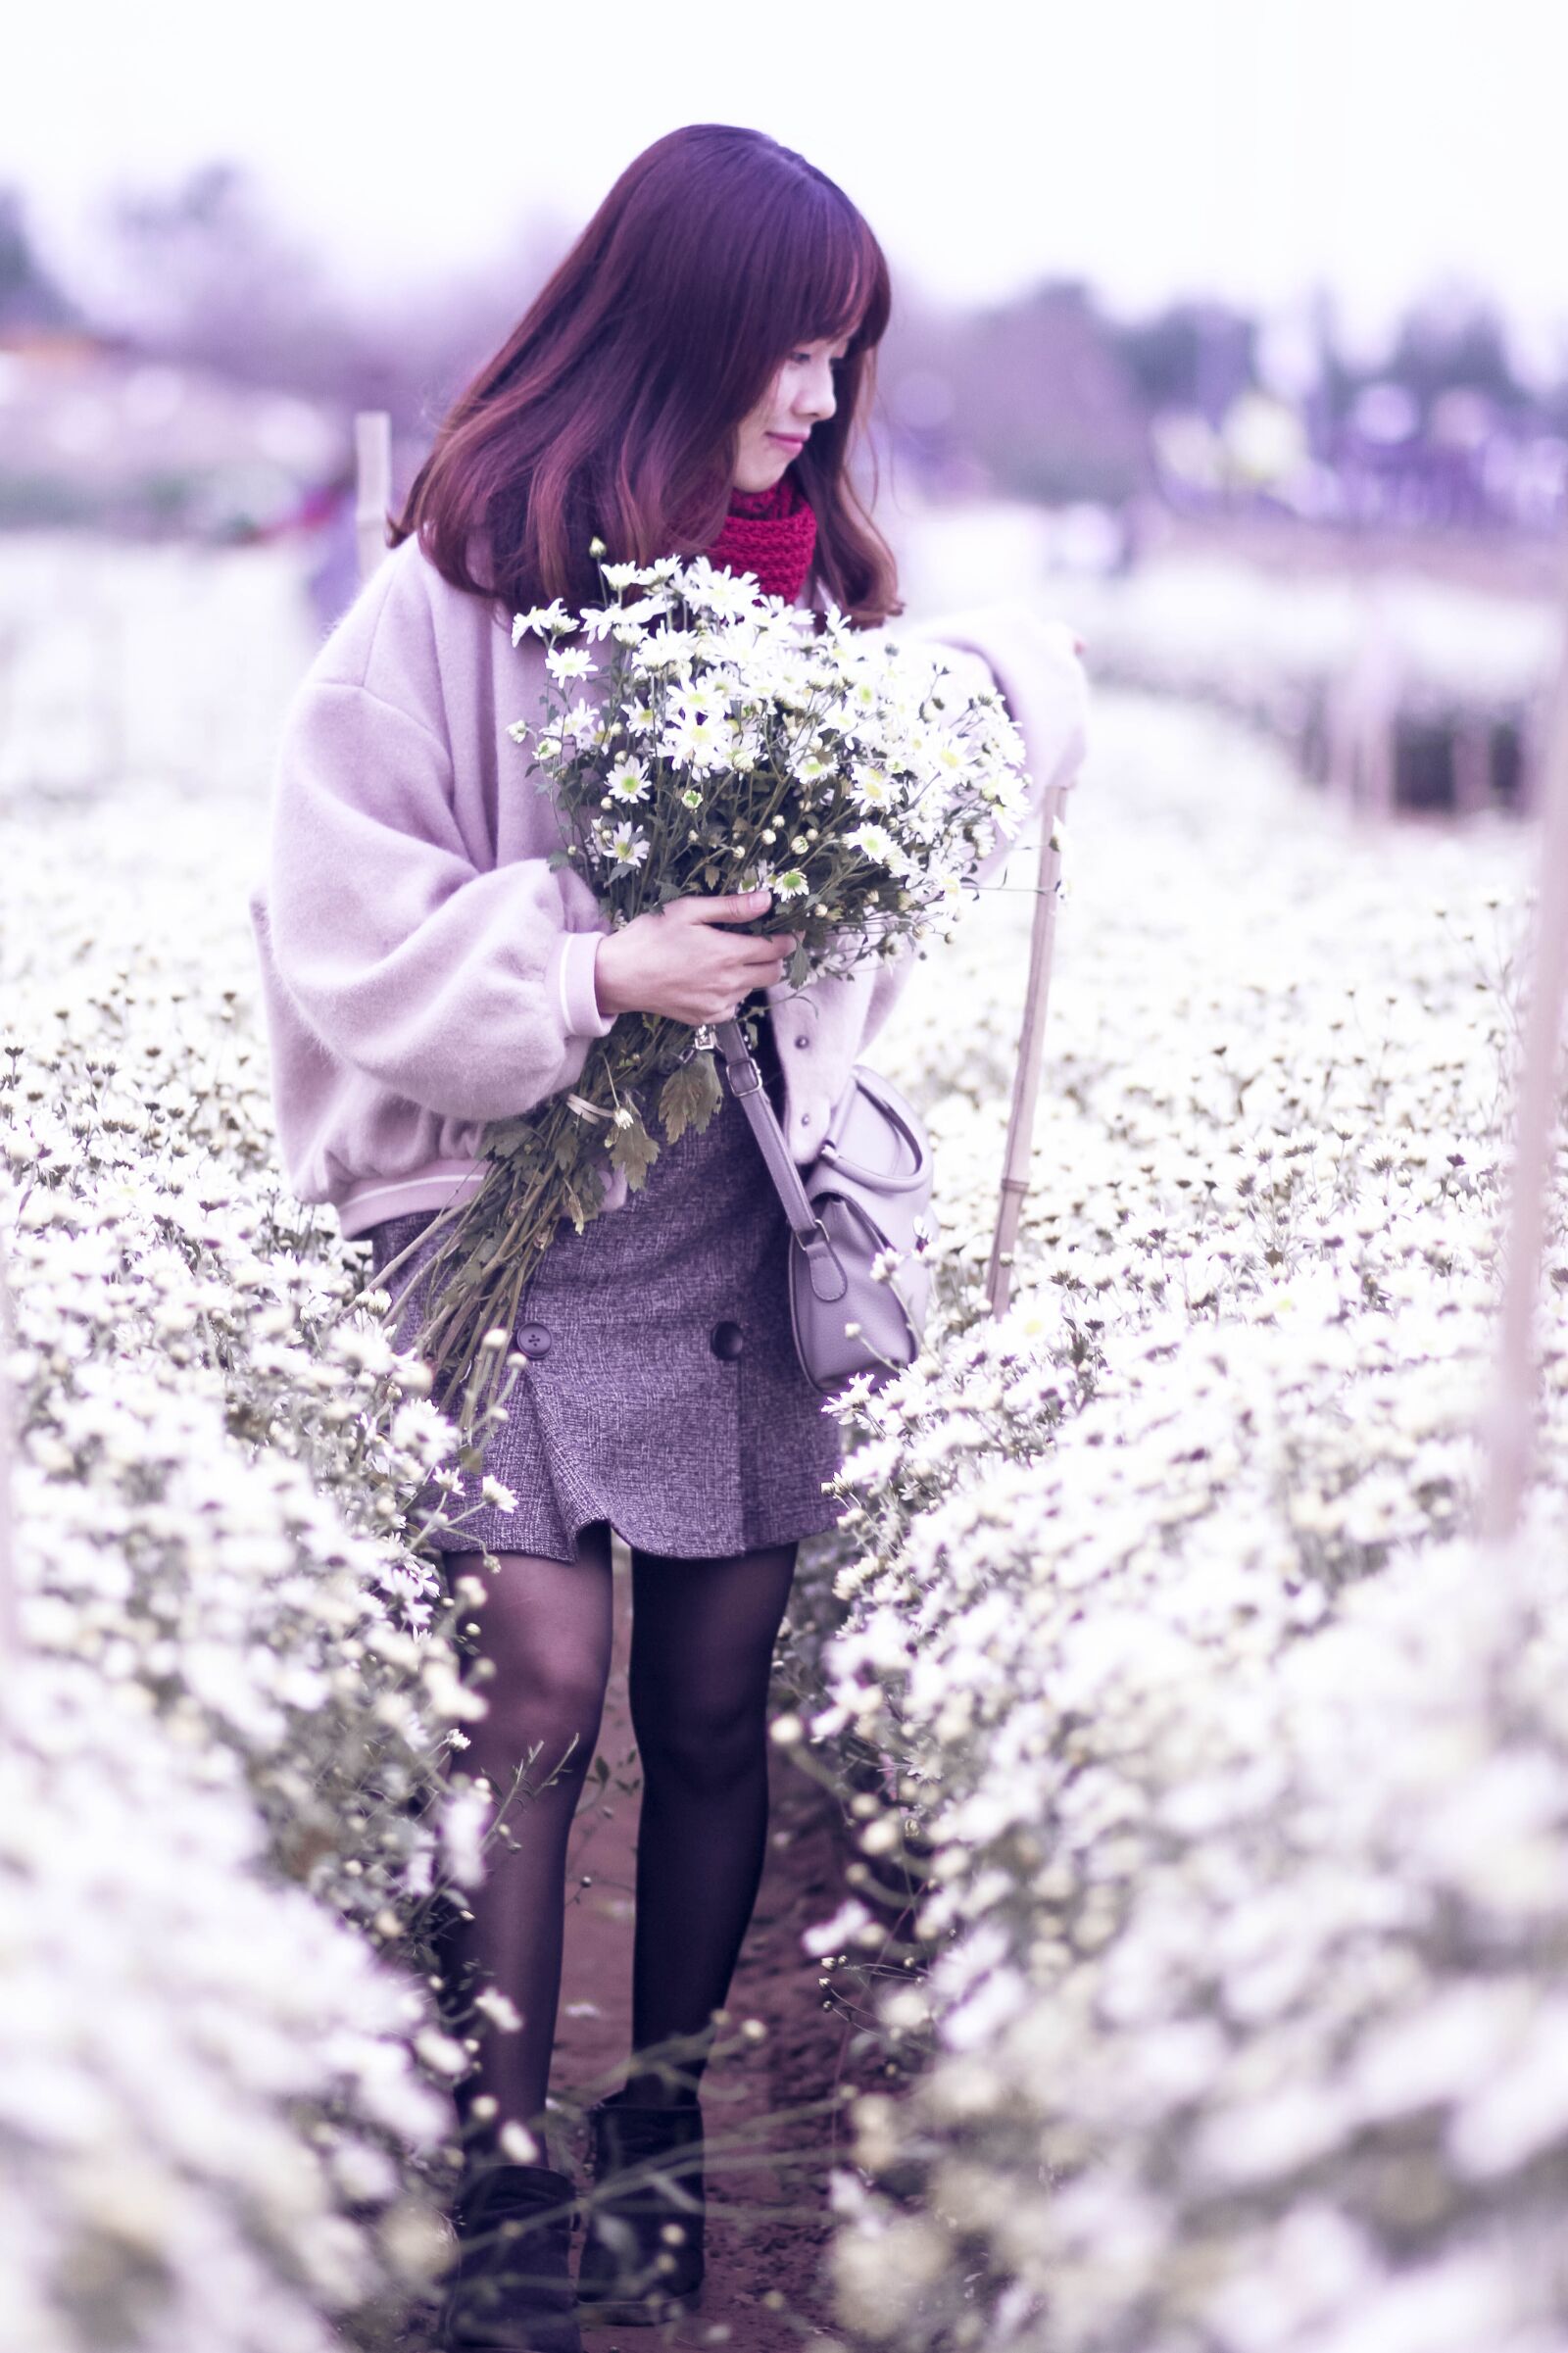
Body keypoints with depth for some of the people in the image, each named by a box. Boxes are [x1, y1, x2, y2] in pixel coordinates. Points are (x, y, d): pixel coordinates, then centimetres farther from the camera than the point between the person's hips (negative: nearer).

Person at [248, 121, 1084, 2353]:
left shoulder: (811, 577, 8)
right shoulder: (461, 587, -8)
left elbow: (1018, 672, 24)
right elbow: (342, 915, -9)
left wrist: (981, 692, 2)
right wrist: (595, 976, -19)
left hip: (745, 1223, 4)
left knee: (718, 1697, 6)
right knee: (539, 1683, -8)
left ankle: (662, 2139, 23)